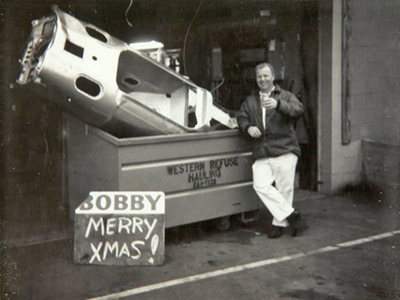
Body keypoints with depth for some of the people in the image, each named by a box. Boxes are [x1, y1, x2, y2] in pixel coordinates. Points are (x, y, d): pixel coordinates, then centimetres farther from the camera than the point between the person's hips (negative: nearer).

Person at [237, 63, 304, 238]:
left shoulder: (285, 96, 8)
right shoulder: (250, 101, 23)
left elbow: (298, 110, -10)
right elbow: (241, 117, 18)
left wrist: (278, 104, -28)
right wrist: (248, 127, -6)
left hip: (285, 151, -3)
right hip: (262, 155, 3)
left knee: (284, 188, -3)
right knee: (260, 185, -14)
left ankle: (279, 222, 14)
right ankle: (290, 214, -3)